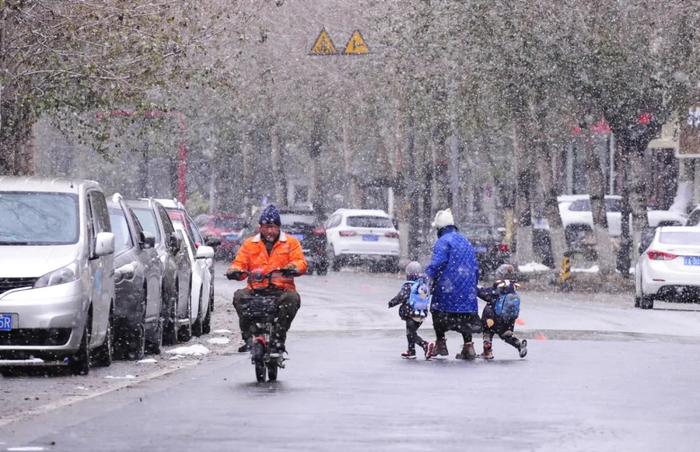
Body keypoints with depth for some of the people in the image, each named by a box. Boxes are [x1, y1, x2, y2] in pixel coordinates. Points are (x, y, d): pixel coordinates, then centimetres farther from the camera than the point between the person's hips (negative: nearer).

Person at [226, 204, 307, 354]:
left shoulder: (291, 243, 15)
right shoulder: (249, 244, 20)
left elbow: (301, 262, 2)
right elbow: (240, 263, 12)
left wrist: (294, 267, -23)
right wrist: (234, 270, -12)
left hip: (282, 289, -1)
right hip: (255, 290, 1)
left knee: (292, 298, -35)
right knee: (239, 296, -30)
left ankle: (279, 338, -28)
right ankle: (248, 337, -26)